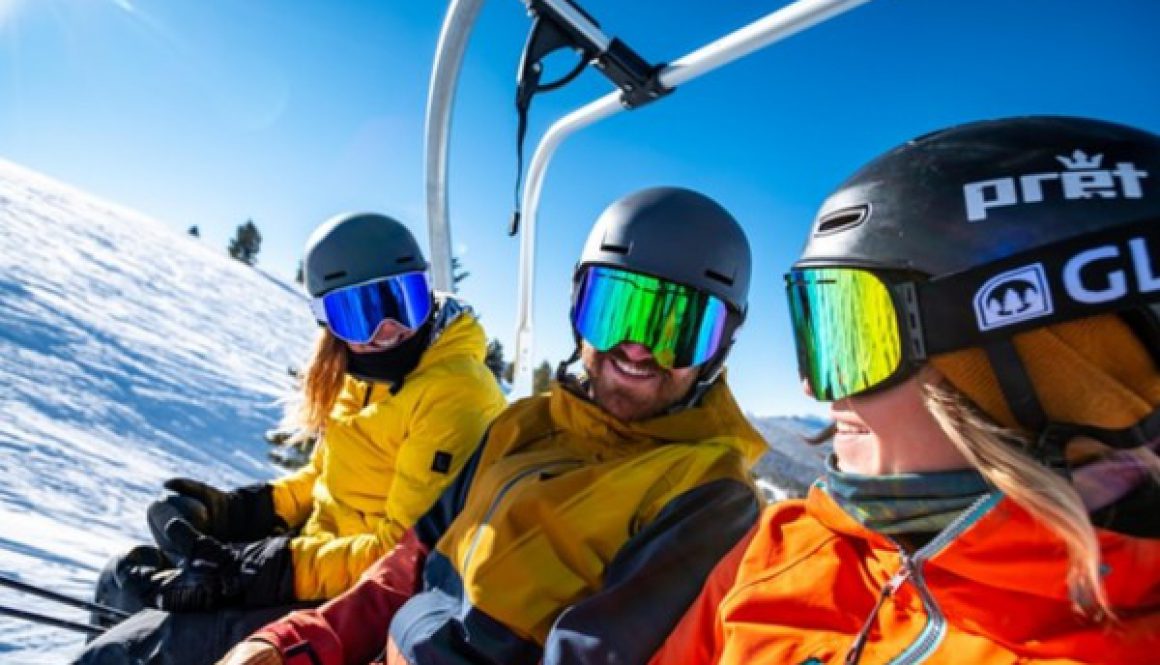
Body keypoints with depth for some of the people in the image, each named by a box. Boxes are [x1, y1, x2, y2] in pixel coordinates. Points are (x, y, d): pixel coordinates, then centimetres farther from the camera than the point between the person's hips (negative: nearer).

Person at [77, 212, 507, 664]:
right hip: (316, 553, 9)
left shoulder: (456, 394, -23)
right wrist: (232, 510, 1)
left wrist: (250, 571, -24)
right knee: (125, 578, 13)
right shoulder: (360, 376, 5)